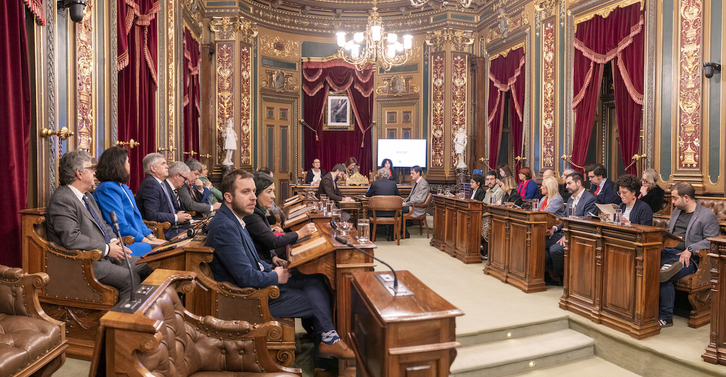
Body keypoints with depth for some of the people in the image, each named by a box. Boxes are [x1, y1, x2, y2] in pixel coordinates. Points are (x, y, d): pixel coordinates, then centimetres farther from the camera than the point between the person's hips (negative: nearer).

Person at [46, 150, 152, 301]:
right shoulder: (62, 200, -15)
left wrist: (114, 242, 2)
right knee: (131, 279, -26)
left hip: (106, 255, 9)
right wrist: (107, 249, -18)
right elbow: (72, 238, -24)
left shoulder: (87, 196, 17)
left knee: (146, 267, -4)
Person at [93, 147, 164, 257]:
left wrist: (151, 237, 8)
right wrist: (146, 241, -15)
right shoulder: (107, 189, -10)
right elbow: (120, 226, -17)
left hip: (138, 239, 9)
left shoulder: (124, 187, 21)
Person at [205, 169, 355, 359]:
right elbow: (246, 277, -28)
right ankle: (328, 339, 21)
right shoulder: (224, 226, -25)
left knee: (316, 281, 0)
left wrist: (272, 269, 3)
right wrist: (276, 277, -12)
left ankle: (326, 337, 5)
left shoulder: (235, 220, 6)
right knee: (316, 301, -3)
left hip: (260, 281, 9)